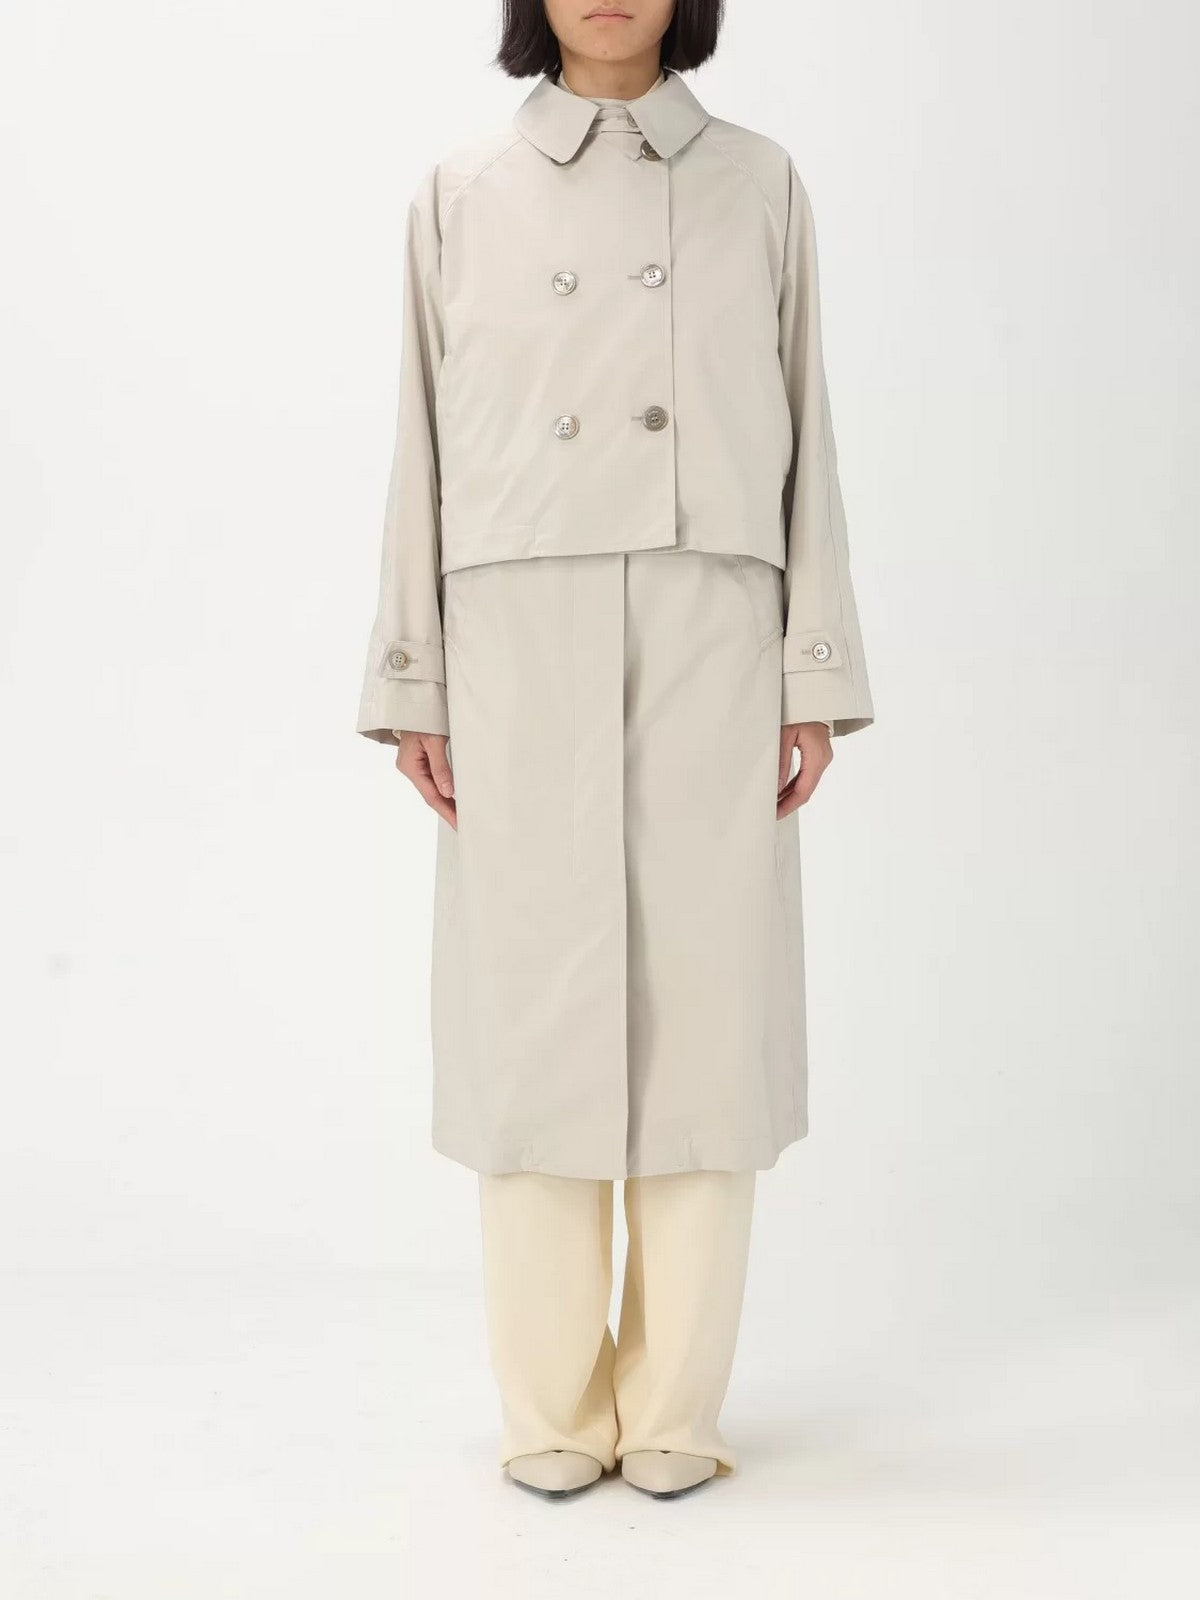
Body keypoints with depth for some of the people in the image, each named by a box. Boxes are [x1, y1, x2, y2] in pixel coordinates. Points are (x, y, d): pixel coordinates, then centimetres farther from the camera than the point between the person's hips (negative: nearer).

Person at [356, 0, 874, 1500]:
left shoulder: (758, 183, 10)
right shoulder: (460, 194, 10)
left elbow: (803, 437, 8)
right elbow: (424, 446, 8)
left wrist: (814, 675, 0)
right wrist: (411, 685, 2)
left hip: (712, 636, 0)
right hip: (523, 641, 0)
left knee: (705, 998, 0)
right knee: (534, 1005, 0)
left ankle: (675, 1403, 14)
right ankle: (552, 1404, 14)